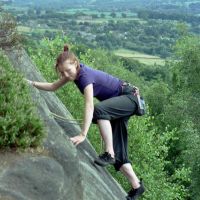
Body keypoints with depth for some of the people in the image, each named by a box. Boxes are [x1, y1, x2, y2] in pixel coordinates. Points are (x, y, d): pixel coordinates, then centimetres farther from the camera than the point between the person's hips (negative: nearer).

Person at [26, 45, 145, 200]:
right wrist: (32, 83, 3)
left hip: (130, 98, -9)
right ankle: (137, 187, 8)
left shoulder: (85, 75, -28)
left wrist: (83, 134, -44)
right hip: (118, 104, 9)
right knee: (118, 151, 3)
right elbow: (53, 87, 12)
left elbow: (89, 106, -38)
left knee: (99, 109, -38)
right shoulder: (75, 72, -2)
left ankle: (109, 154, -31)